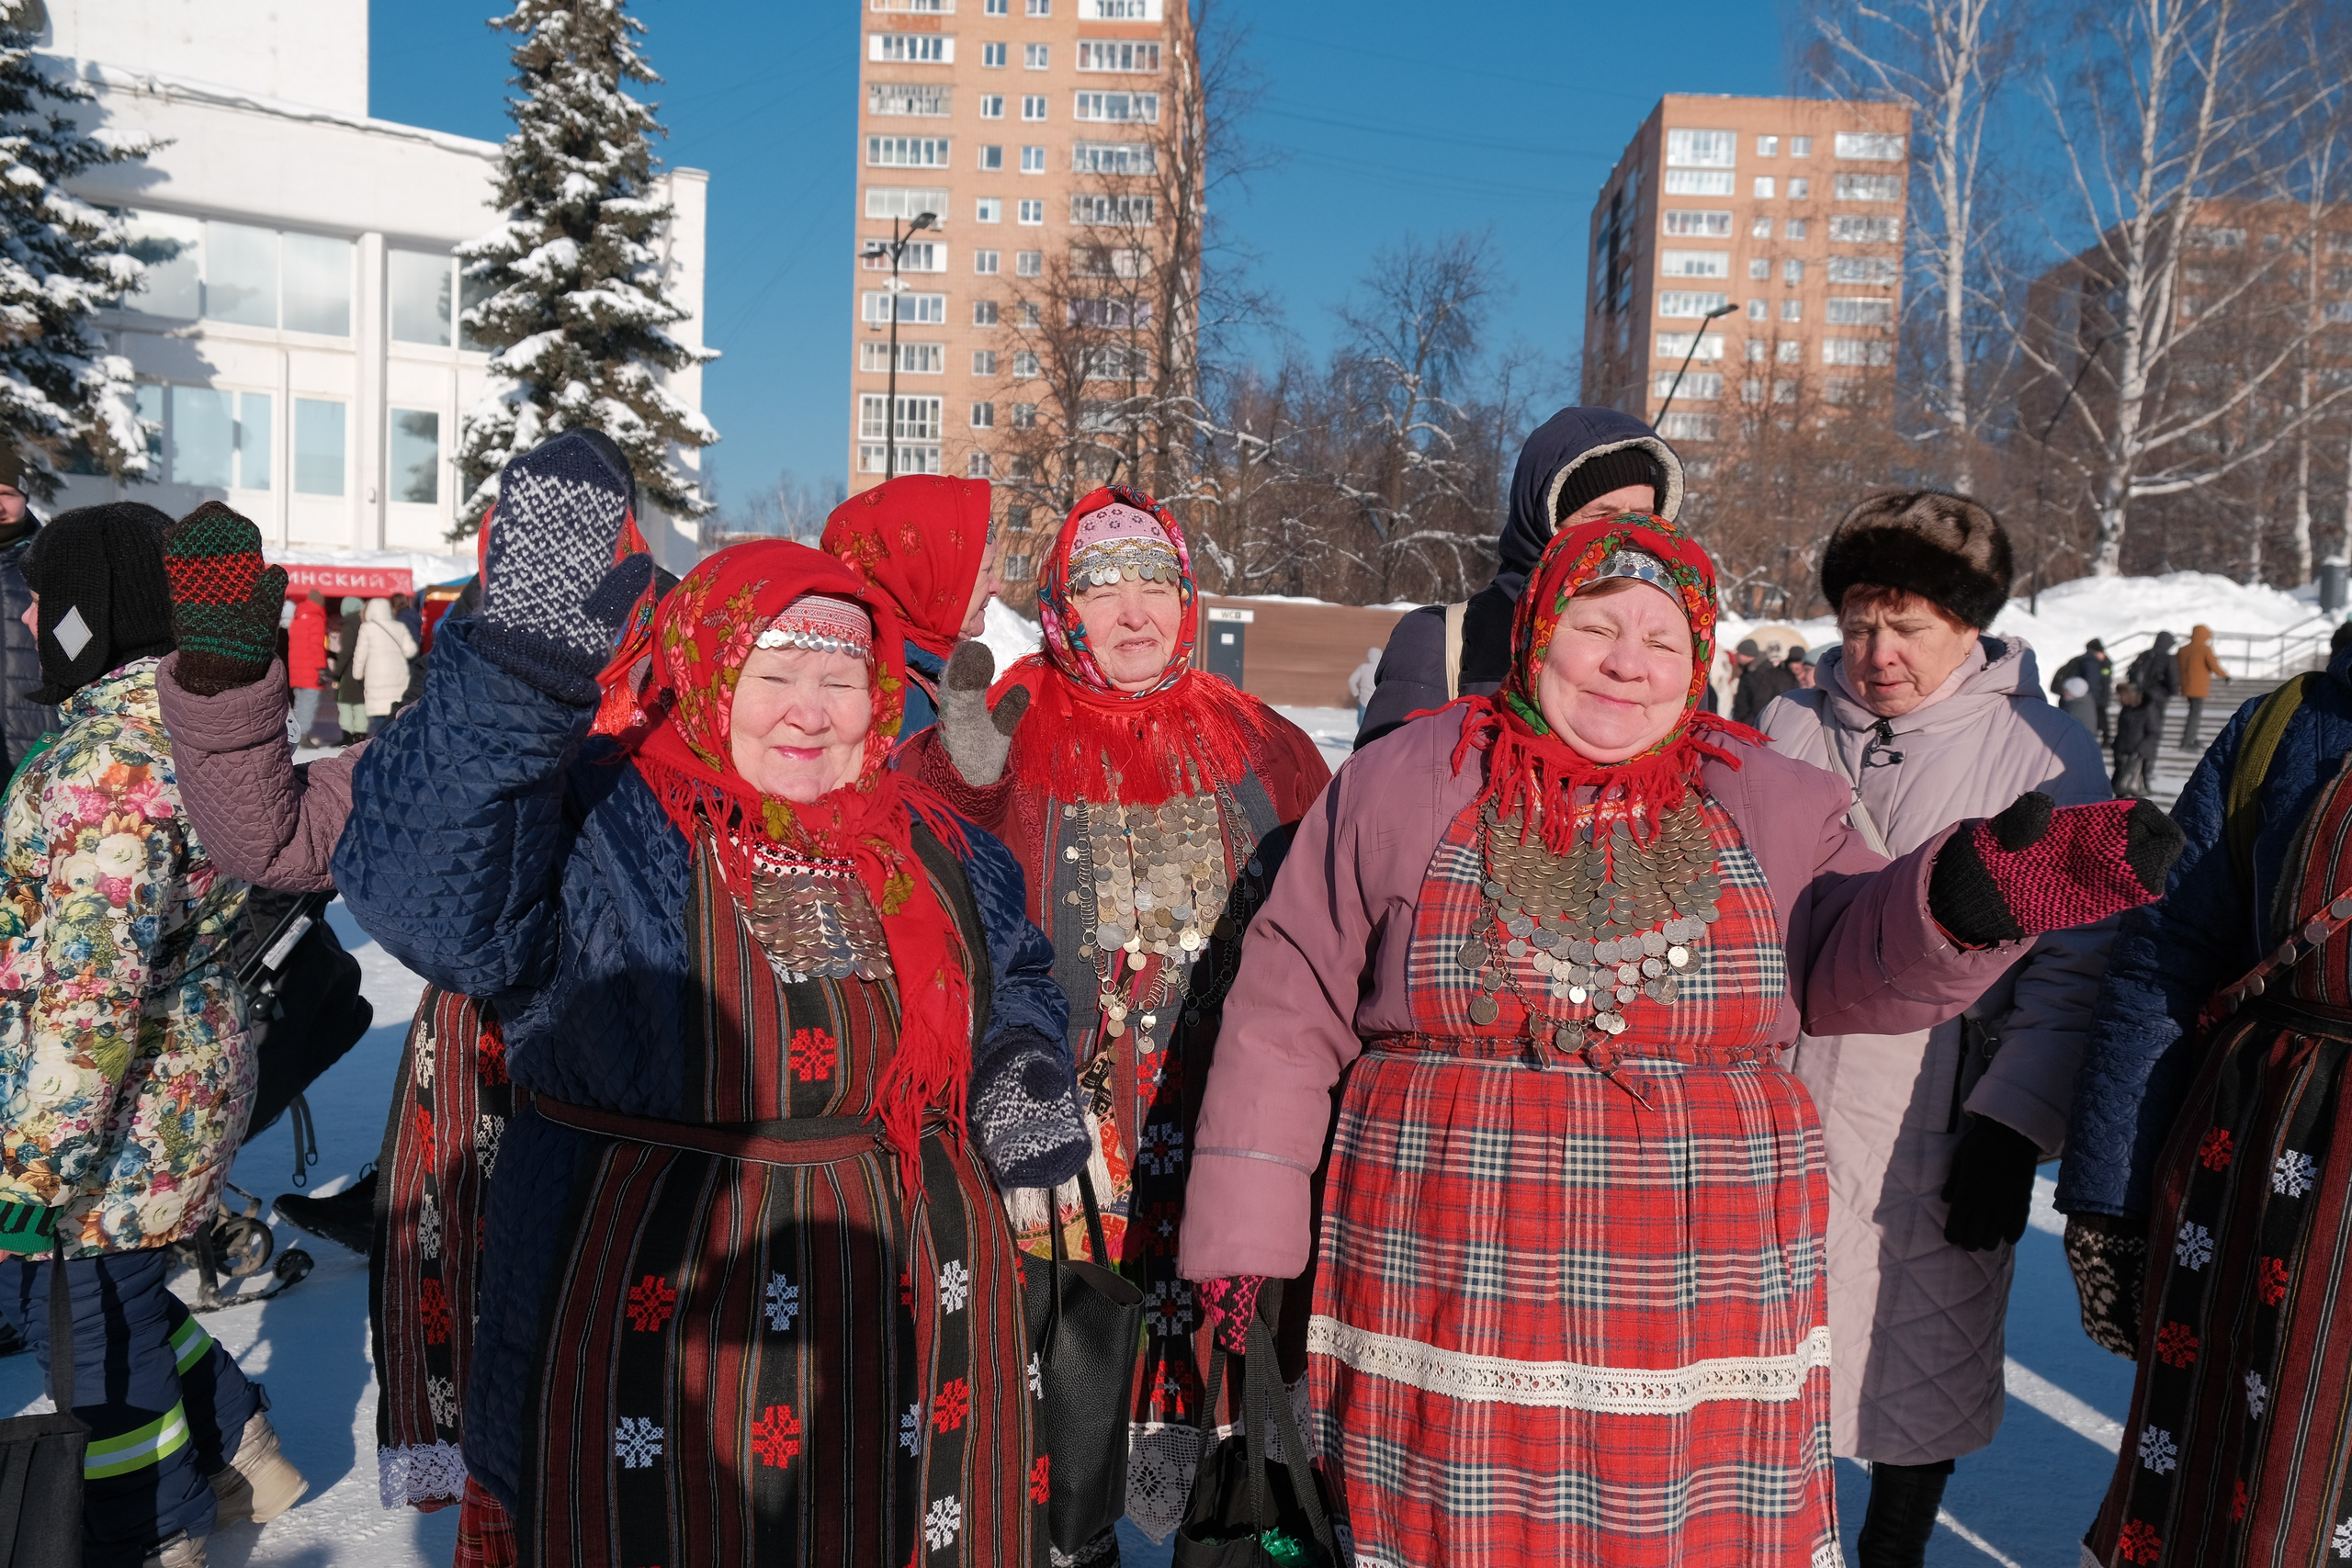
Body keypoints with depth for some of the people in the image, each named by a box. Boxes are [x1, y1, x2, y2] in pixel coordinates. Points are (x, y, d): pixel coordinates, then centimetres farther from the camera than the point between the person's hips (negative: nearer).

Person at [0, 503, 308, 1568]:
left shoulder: (115, 745, -23)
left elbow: (93, 979, -25)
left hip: (116, 1108, -9)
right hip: (183, 1071, 9)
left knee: (89, 1314, 10)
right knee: (111, 1293, 23)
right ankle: (242, 1453, 36)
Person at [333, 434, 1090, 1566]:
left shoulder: (929, 848, 7)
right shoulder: (594, 825, -12)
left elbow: (1014, 979, 23)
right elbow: (417, 892, -32)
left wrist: (1023, 1071, 1)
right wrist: (521, 668, -45)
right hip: (665, 1346, -5)